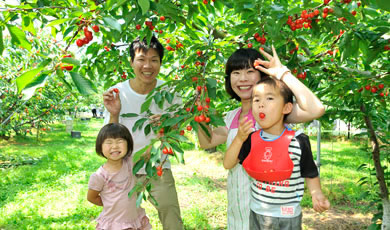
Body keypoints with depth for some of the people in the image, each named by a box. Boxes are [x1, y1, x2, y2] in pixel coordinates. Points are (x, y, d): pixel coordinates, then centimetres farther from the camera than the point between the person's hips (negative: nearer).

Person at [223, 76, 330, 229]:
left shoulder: (298, 142, -14)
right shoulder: (251, 139, -5)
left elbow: (310, 174, -3)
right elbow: (228, 164, -8)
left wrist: (316, 194, -21)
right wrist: (239, 138, -19)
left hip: (288, 217, -3)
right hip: (257, 213, 3)